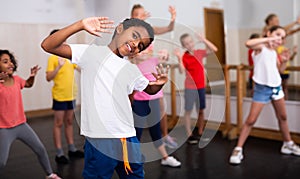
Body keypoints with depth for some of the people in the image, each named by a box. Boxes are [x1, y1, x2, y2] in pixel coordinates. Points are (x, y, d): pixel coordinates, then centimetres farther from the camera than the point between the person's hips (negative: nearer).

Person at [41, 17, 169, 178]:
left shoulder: (132, 71, 13)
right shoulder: (91, 53, -2)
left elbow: (150, 89, 28)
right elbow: (48, 46, -10)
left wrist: (160, 83, 5)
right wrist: (80, 25, -20)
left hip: (129, 140, 6)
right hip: (99, 141, -5)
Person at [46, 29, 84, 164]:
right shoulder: (53, 58, -10)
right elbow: (48, 78, -17)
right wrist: (59, 67, -28)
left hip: (71, 95, 6)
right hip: (59, 96, -6)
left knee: (69, 122, 15)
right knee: (59, 124, 1)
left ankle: (72, 149, 25)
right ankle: (59, 153, 7)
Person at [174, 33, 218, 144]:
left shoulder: (199, 53, 3)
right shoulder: (184, 57, -10)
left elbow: (214, 49, 1)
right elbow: (181, 71, -22)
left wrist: (204, 40, -8)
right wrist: (179, 58, -32)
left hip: (201, 87, 5)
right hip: (190, 88, -5)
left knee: (201, 110, 12)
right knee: (188, 111, 1)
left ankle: (200, 133, 23)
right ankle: (189, 135, 8)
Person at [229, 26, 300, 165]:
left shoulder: (274, 52, 9)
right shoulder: (261, 47, -12)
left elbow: (279, 70, 20)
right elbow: (248, 43, -36)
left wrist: (284, 61, 1)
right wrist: (268, 39, -30)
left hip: (276, 86, 8)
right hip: (262, 88, -7)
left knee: (282, 117, 19)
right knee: (251, 120, -7)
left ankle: (288, 144, 38)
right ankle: (238, 149, 0)